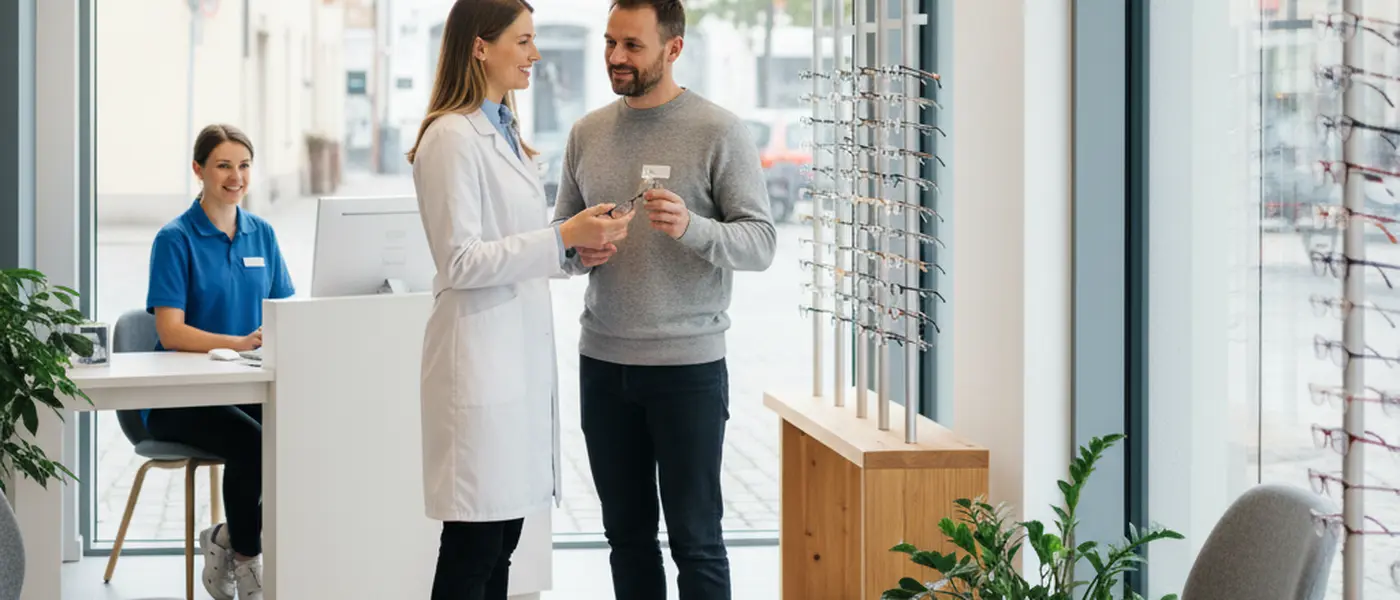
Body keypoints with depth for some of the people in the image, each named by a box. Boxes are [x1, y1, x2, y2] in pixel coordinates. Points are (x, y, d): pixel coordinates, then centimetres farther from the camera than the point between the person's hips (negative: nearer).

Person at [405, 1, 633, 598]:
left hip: (520, 355, 9)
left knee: (500, 543, 11)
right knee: (472, 551, -4)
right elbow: (460, 261, -18)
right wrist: (563, 237, -19)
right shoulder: (452, 137, -13)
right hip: (480, 360, -9)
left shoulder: (502, 131, 15)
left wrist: (576, 248, 6)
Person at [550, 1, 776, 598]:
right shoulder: (587, 132, 9)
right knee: (627, 536, 10)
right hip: (603, 363, 4)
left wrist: (691, 226, -26)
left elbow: (760, 242, -8)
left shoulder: (720, 132, -5)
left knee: (696, 541, 0)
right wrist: (578, 252, -7)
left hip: (689, 367, -4)